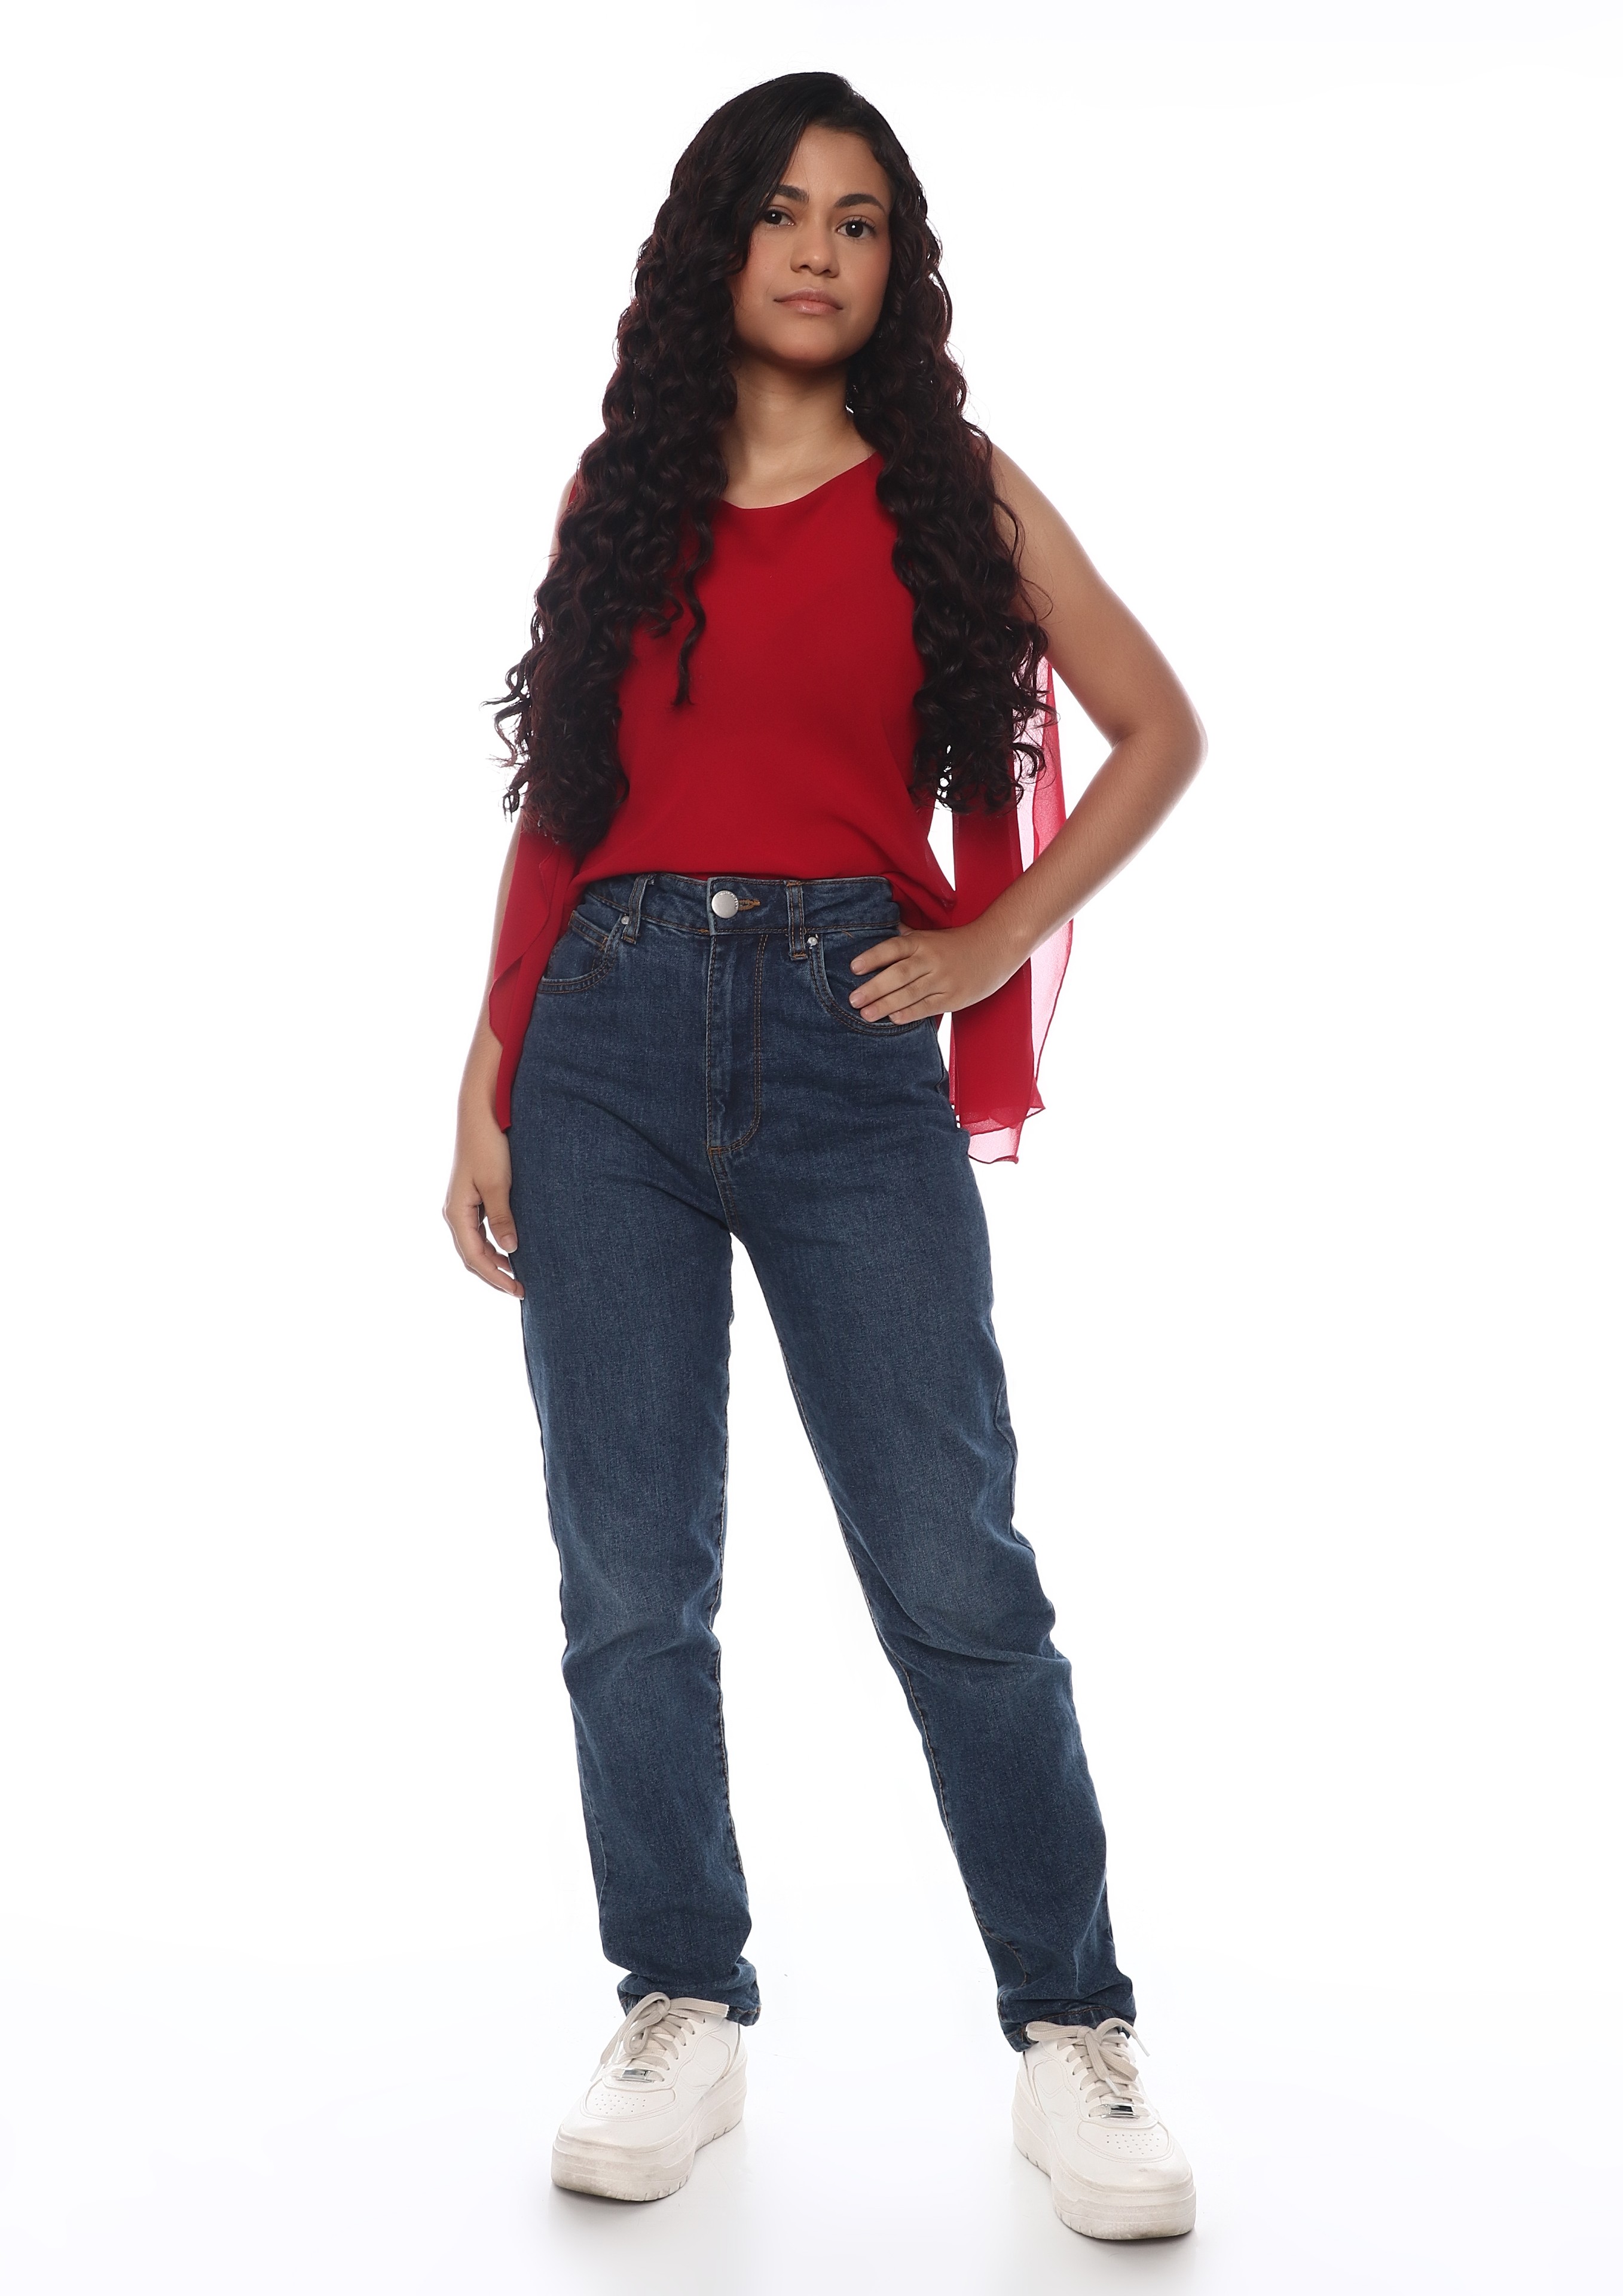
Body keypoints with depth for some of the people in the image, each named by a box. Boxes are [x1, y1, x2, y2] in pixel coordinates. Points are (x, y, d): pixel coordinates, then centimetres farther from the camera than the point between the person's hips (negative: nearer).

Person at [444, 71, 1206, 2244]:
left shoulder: (953, 488, 9)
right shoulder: (621, 488, 13)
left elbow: (1160, 731, 12)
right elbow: (552, 802, 12)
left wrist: (994, 945, 2)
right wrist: (488, 1086, 6)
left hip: (845, 1041, -2)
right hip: (610, 1041, 2)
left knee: (955, 1571, -3)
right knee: (631, 1576, 3)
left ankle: (1076, 2040, 11)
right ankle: (685, 2017, 19)